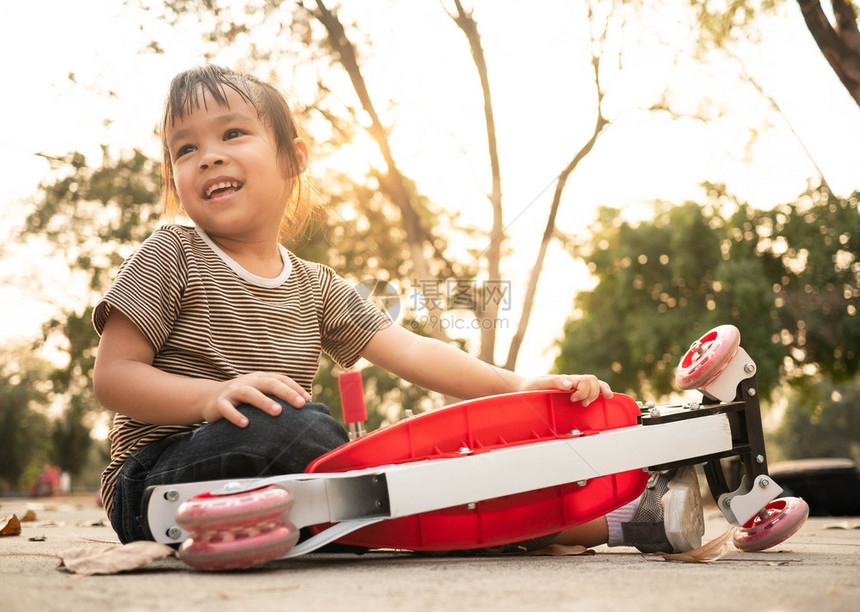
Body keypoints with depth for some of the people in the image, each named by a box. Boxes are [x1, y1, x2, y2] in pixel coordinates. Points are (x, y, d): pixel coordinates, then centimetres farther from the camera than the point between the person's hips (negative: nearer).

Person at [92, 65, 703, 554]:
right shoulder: (172, 256, -2)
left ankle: (612, 519, -19)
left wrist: (518, 384, -11)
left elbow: (410, 350, 3)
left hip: (280, 481, 6)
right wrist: (215, 396, -27)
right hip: (159, 478, -5)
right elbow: (113, 375, -8)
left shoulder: (316, 287, 12)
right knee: (289, 423, -35)